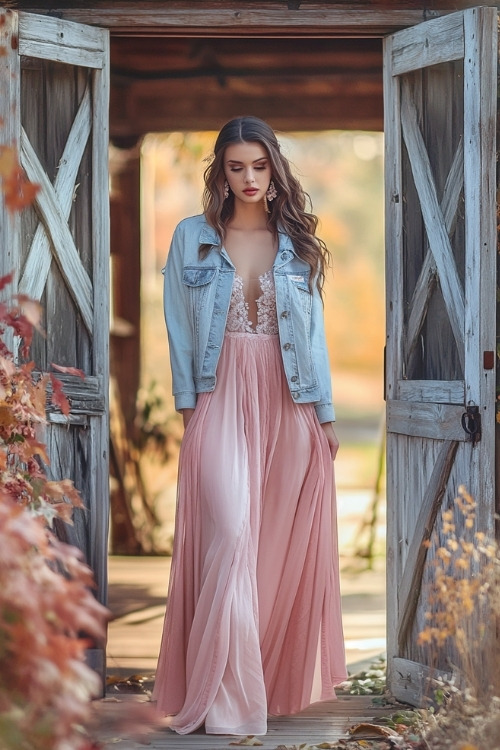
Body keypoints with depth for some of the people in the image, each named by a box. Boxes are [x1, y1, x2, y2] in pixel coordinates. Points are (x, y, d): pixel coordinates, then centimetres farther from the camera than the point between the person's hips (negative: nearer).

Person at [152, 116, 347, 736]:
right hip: (222, 400, -2)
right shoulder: (193, 237, 4)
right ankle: (227, 701, -12)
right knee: (229, 535, -13)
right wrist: (187, 404, -3)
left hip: (289, 404, 2)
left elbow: (313, 330, 9)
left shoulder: (297, 242, 8)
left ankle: (281, 678, 17)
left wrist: (325, 413, 6)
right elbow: (179, 328, 4)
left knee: (285, 543, 4)